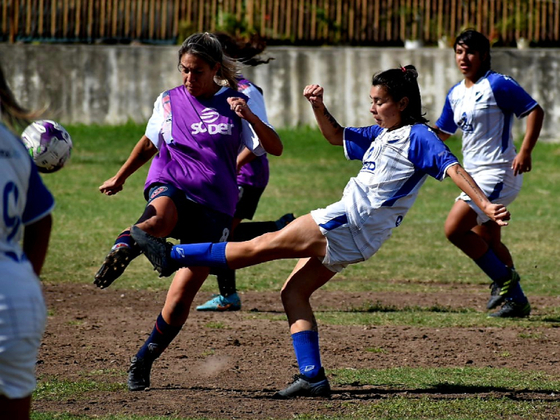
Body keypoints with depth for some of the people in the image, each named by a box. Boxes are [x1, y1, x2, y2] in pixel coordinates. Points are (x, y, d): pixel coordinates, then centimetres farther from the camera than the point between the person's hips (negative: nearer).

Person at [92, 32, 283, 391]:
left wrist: (249, 118, -17)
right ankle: (123, 248, -62)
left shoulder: (235, 103, 5)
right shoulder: (169, 102, 10)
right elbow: (150, 142, 28)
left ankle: (144, 361, 8)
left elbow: (275, 148, -1)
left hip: (214, 203, -1)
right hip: (171, 186, 1)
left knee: (185, 290, -6)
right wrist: (120, 177, 35)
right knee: (160, 219, -41)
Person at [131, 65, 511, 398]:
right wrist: (319, 107, 16)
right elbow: (337, 136, 34)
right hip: (350, 239, 10)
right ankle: (312, 377, 0)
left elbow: (454, 168, -16)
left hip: (350, 221, -10)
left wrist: (486, 205, -28)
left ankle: (173, 256, -5)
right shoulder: (381, 134, 22)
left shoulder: (419, 137, -5)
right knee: (294, 291, 9)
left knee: (261, 247, -7)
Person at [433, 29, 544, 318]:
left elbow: (534, 111, -12)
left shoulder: (497, 85, -11)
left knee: (455, 229, -17)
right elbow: (442, 131, 24)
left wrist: (525, 152, -21)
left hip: (497, 172, -9)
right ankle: (517, 301, 23)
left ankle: (504, 278, -3)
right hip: (473, 173, 9)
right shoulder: (456, 94, 13)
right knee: (487, 242, 14)